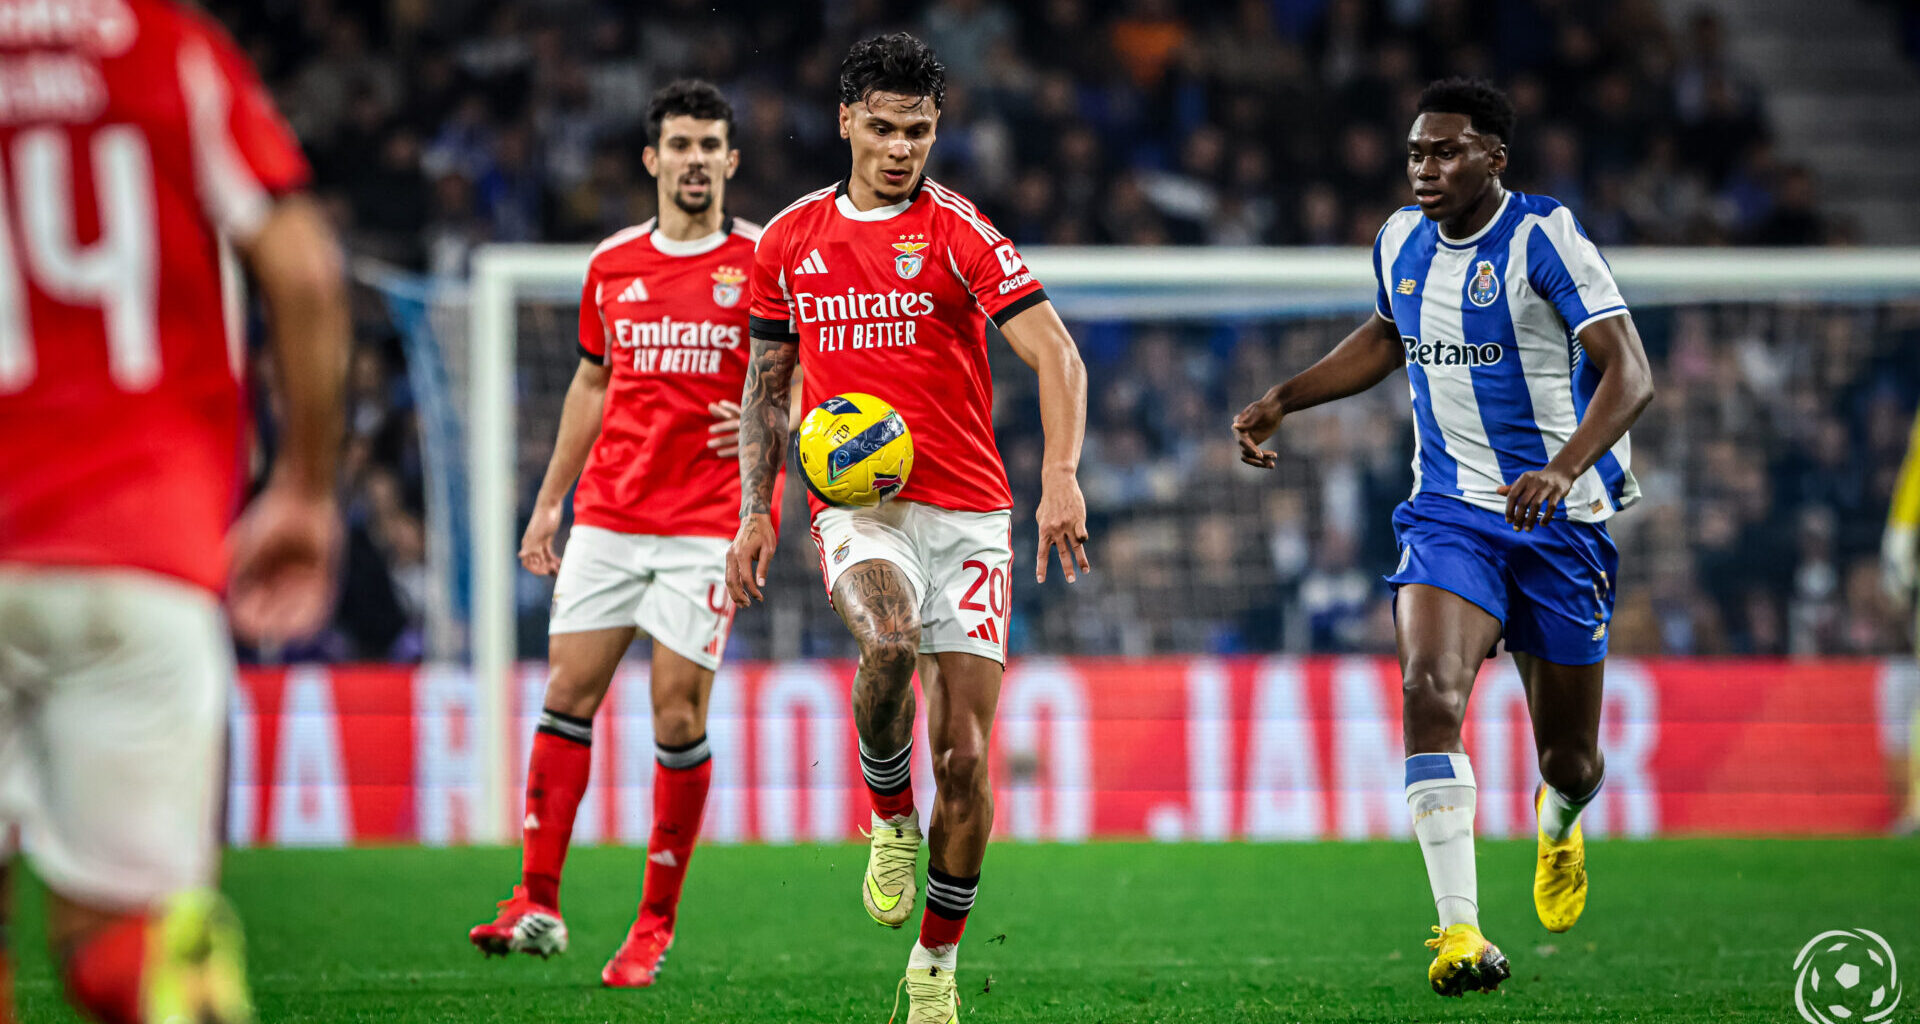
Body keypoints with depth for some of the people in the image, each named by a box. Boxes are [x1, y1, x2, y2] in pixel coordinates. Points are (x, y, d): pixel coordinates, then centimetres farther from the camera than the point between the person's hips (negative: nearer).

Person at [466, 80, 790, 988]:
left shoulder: (767, 261, -1)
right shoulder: (611, 265, 10)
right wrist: (549, 499, 19)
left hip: (707, 522, -4)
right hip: (607, 516, 4)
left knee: (679, 715, -6)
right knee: (567, 693, -1)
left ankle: (656, 922, 4)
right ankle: (537, 904, 4)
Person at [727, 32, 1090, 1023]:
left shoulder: (954, 229, -4)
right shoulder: (789, 239, 9)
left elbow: (1054, 351, -13)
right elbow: (765, 385, 21)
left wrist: (1061, 474, -28)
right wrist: (755, 513, 12)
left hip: (968, 512, -1)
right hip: (856, 505, 1)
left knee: (962, 757, -4)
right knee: (889, 641, -33)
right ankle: (889, 821, -6)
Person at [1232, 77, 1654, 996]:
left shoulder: (1543, 239, -14)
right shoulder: (1402, 242, 4)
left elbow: (1629, 373, -21)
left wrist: (1564, 469, -37)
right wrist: (1284, 399, 16)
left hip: (1559, 517, -3)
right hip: (1449, 508, 3)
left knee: (1568, 755, 7)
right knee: (1429, 690, -25)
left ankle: (1559, 822, 48)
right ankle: (1460, 932, -28)